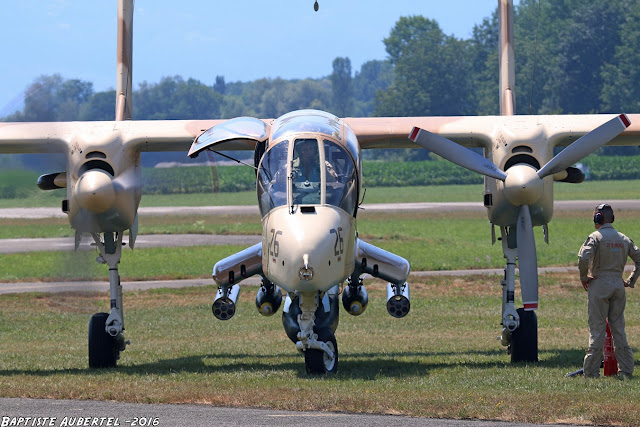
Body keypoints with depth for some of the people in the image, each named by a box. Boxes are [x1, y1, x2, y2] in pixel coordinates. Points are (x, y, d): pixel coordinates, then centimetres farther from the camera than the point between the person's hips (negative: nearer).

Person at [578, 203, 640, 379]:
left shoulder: (595, 237, -8)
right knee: (619, 328, 10)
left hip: (599, 284, -5)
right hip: (618, 284, 5)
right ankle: (626, 369, 8)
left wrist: (583, 277, -8)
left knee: (597, 328, -4)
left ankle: (592, 370, -4)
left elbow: (583, 258, -22)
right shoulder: (624, 239, 10)